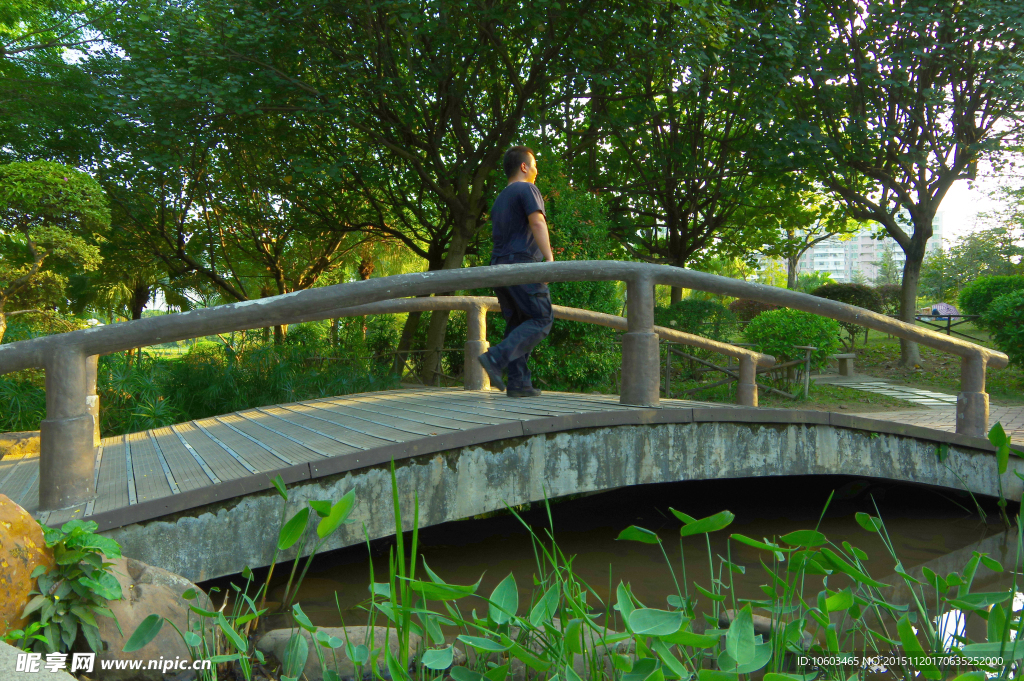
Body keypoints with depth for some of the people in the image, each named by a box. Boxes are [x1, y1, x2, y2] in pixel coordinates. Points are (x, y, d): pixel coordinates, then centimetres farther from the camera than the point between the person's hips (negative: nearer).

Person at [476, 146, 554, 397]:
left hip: (500, 264, 9)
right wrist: (549, 258, -20)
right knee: (541, 320, -8)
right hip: (523, 263, -9)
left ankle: (518, 383, 2)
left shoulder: (500, 199, 27)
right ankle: (496, 358, -23)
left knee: (517, 324, 8)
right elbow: (537, 222, -15)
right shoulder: (527, 189, 0)